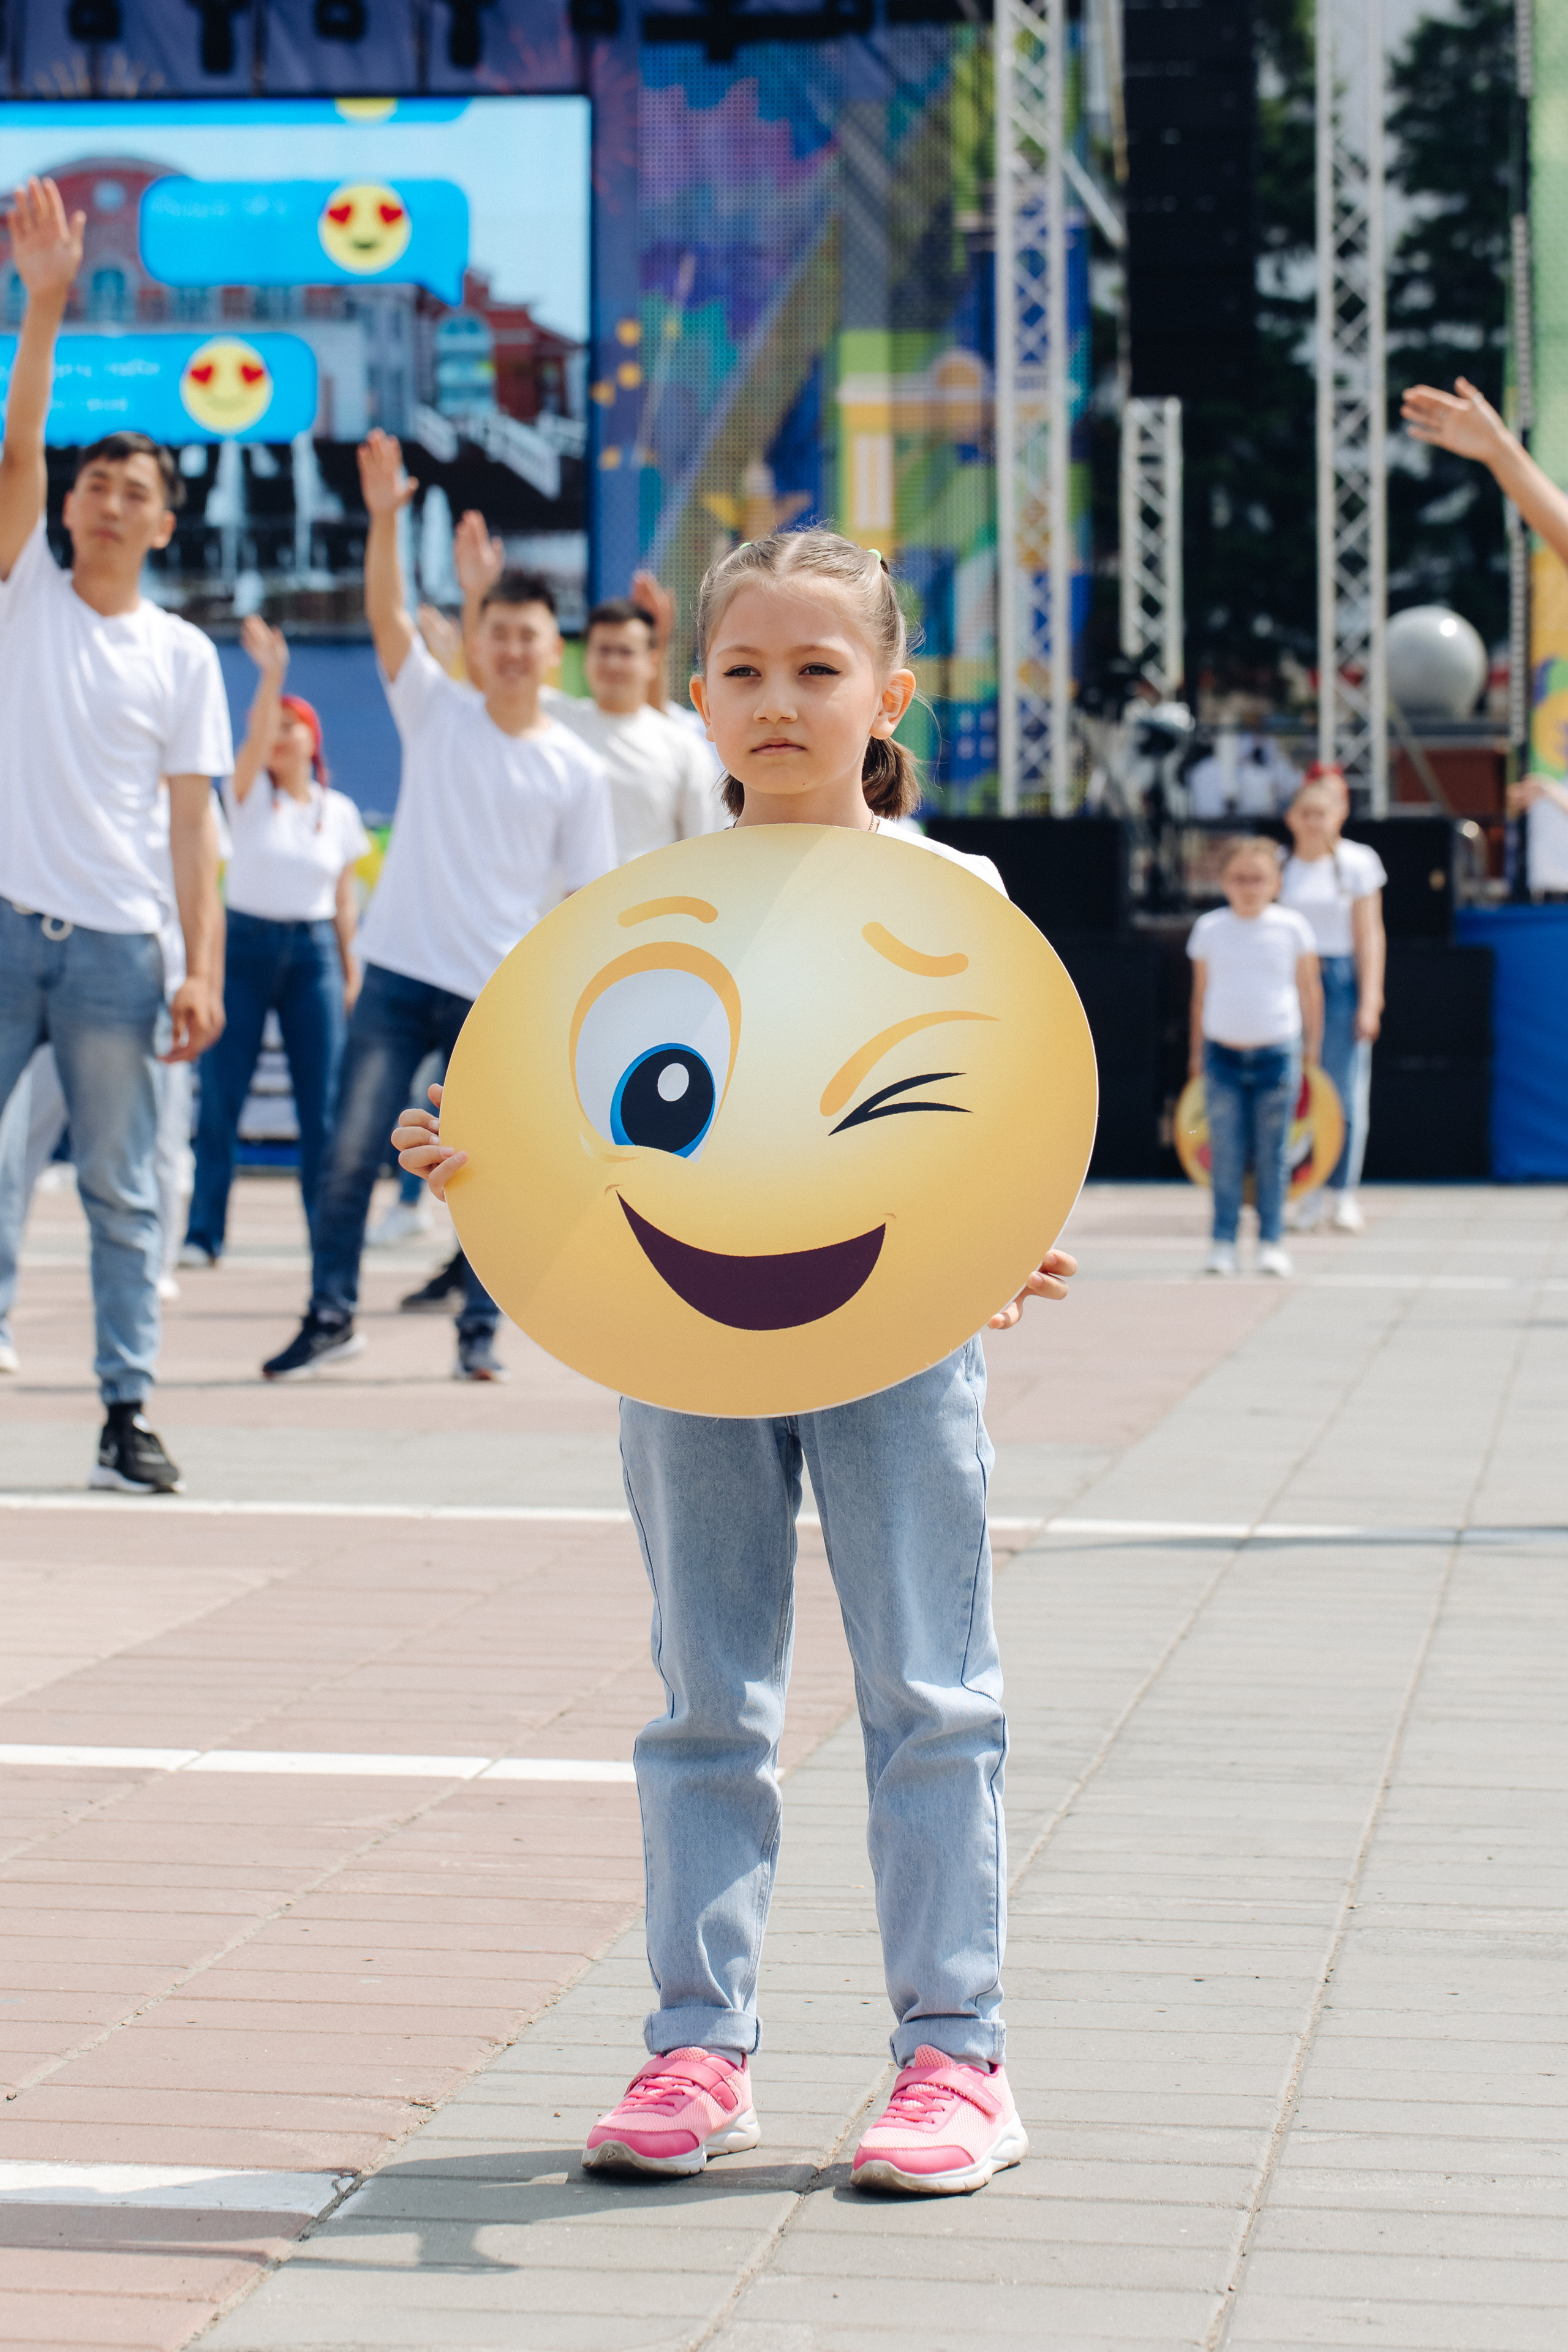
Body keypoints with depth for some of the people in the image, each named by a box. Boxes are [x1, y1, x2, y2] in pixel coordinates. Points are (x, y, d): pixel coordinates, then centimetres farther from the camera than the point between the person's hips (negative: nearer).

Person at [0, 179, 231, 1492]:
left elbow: (193, 825, 5)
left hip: (119, 943, 0)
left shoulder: (184, 655, 8)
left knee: (124, 1193, 2)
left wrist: (204, 969, -4)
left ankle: (128, 1412, 7)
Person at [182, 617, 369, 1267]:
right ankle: (203, 1232, 1)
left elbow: (345, 899, 11)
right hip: (246, 943, -1)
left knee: (322, 1104, -3)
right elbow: (255, 737, -18)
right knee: (220, 1097, -5)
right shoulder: (249, 794, 2)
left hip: (314, 952, 1)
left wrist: (351, 968, 5)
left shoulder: (339, 812, 8)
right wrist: (271, 671, -32)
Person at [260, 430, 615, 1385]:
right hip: (400, 975, 1)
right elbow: (387, 614, -8)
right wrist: (384, 517, -21)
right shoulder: (437, 714, 4)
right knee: (351, 1154, -3)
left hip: (501, 999, 0)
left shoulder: (577, 771, 3)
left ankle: (481, 1330, 13)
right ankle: (332, 1316, 7)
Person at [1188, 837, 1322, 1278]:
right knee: (1225, 1155, 0)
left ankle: (1272, 1242, 10)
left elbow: (1309, 989, 7)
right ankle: (1223, 1242, 6)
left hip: (1277, 1054, -1)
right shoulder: (1209, 928, 3)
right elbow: (1200, 993, 10)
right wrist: (1197, 1051, 12)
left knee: (1272, 1155, 3)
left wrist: (1312, 1047, 8)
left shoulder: (1291, 927, 0)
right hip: (1223, 1053, 1)